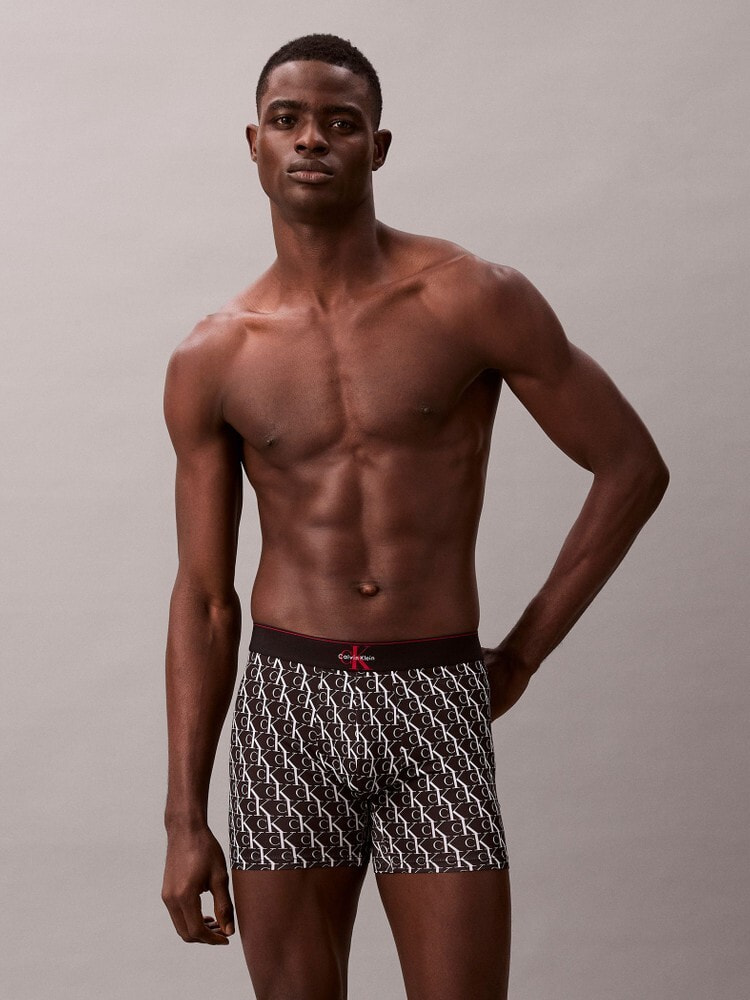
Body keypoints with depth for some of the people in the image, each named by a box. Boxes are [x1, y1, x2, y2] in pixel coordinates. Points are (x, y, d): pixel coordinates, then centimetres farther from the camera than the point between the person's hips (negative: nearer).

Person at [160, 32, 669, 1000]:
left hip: (437, 703, -1)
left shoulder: (473, 300, -4)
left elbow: (632, 467, 2)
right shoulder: (210, 362, 3)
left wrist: (524, 652, 1)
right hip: (285, 702, 2)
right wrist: (184, 819, 3)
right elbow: (203, 598, 6)